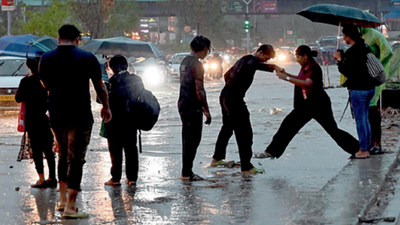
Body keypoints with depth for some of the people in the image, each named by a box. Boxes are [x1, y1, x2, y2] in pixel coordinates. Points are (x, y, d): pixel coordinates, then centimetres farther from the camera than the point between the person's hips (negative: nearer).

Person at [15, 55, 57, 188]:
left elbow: (18, 99, -2)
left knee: (36, 149, 0)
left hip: (32, 120, -4)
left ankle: (41, 179, -3)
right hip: (46, 118, 4)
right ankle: (52, 178, 10)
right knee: (48, 150, 11)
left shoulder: (26, 81, -9)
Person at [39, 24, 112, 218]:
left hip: (56, 115, 4)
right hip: (80, 115, -4)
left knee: (63, 155, 21)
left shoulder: (46, 59, 2)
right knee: (76, 158, -1)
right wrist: (106, 107, 18)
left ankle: (62, 199, 23)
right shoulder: (87, 58, -5)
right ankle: (70, 206, -3)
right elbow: (100, 87, 4)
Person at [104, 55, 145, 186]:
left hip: (116, 120, -6)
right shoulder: (136, 79, 6)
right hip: (132, 119, 6)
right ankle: (132, 178, 12)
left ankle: (115, 178, 3)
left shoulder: (114, 80, -14)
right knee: (131, 148, 12)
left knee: (115, 149, 2)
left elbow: (111, 100, -19)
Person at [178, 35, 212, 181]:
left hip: (183, 105, 10)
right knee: (192, 140, -4)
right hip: (193, 107, -10)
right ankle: (187, 173, -3)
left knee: (187, 139, 14)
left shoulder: (185, 61, 13)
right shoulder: (196, 65, -17)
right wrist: (206, 111, -16)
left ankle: (186, 172, 18)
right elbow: (199, 90, -20)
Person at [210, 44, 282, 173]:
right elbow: (254, 65, -36)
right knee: (244, 132, -10)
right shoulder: (251, 59, -10)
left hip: (225, 96, 11)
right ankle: (246, 167, -12)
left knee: (227, 128, 25)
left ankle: (217, 159, 37)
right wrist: (273, 67, -46)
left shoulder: (244, 59, 20)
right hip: (234, 99, -11)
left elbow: (227, 75, 30)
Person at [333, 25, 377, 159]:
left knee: (360, 119, -2)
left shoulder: (352, 52, -17)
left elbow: (347, 72, -15)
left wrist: (340, 60, -5)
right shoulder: (364, 48, 10)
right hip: (370, 87, 9)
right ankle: (367, 149, 17)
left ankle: (363, 150, 1)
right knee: (365, 118, 15)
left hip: (358, 89, -9)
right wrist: (342, 57, 18)